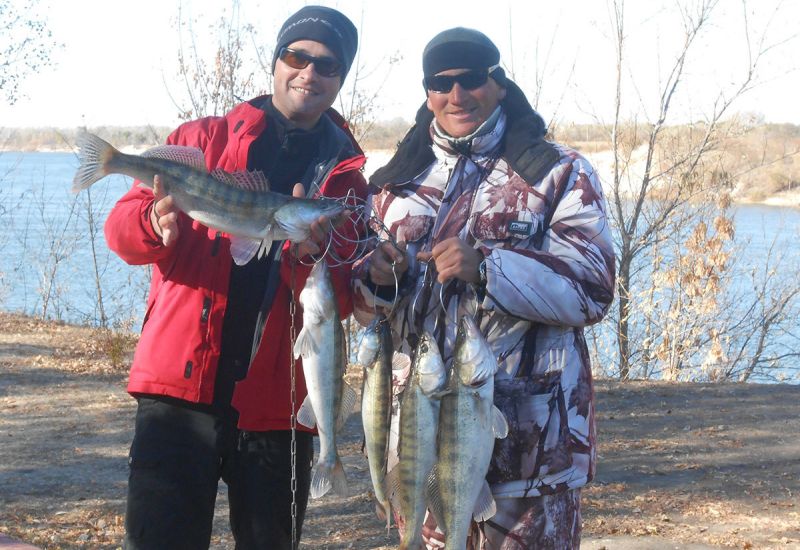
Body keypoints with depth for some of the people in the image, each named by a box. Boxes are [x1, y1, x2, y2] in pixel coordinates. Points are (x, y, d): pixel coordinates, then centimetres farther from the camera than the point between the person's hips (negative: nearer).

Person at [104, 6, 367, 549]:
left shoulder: (345, 178, 8)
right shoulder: (202, 139, 8)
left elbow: (344, 300, -2)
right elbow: (122, 224, 0)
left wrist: (311, 255, -23)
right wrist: (157, 224, -24)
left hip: (276, 404, 1)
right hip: (182, 386, -1)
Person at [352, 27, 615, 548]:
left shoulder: (559, 173, -1)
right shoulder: (399, 181, 13)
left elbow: (592, 292, -11)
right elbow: (363, 302, 17)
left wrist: (487, 266, -23)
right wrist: (376, 276, -7)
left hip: (528, 430, -4)